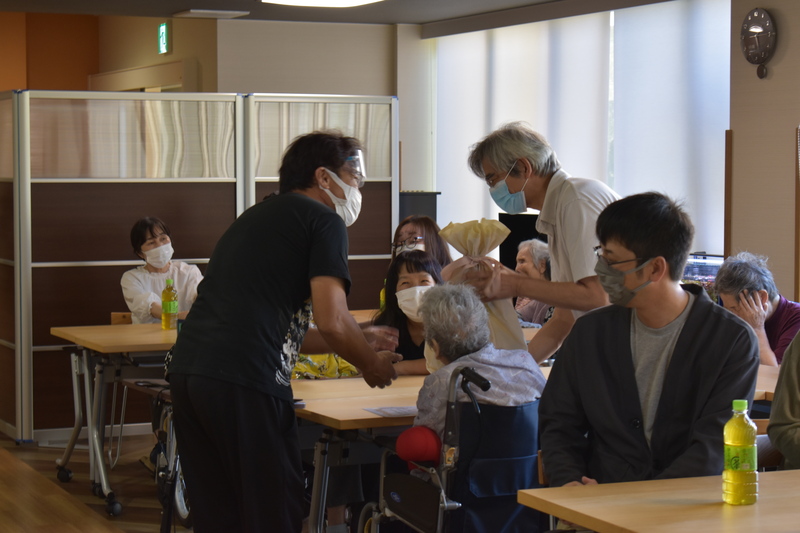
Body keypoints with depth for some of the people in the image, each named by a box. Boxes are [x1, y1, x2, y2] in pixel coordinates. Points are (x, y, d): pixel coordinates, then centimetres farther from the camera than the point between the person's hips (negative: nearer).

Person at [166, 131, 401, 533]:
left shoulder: (257, 217, 28)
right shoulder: (324, 220, 2)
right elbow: (331, 322, -9)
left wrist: (361, 342, 34)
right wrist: (371, 365, 10)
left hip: (186, 368, 8)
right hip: (245, 380, -8)